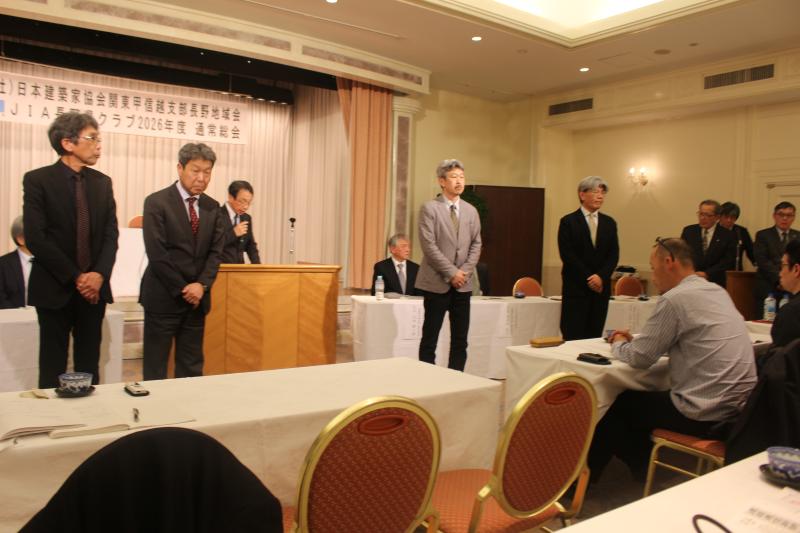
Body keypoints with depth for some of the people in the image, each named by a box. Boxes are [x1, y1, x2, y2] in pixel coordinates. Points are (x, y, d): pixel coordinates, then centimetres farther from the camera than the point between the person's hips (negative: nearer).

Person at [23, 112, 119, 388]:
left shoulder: (102, 182, 8)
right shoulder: (37, 179, -5)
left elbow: (111, 234, 5)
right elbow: (35, 238, -12)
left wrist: (99, 274, -11)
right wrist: (75, 277, -14)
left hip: (94, 287, 4)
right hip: (55, 287, -3)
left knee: (89, 363, 9)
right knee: (53, 365, 6)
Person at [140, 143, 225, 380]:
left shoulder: (212, 207, 8)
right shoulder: (157, 202, -7)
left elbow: (216, 251, 5)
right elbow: (156, 254, -12)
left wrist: (201, 285, -11)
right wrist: (182, 290, -12)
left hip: (197, 297, 5)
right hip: (164, 296, -4)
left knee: (191, 367, 10)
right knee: (155, 367, 4)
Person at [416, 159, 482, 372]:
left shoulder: (471, 211, 12)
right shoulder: (430, 208, -4)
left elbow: (476, 244, 10)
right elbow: (429, 245, -12)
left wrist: (465, 271, -6)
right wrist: (451, 272, -14)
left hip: (463, 283, 5)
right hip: (437, 283, -5)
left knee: (460, 339, 7)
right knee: (430, 338, 1)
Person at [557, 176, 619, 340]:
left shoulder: (609, 223, 12)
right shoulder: (568, 221, -1)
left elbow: (614, 254, 6)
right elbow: (567, 254, -8)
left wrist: (601, 276, -10)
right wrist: (588, 278, -11)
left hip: (601, 286, 4)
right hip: (576, 287, -4)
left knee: (594, 336, 5)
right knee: (573, 337, -4)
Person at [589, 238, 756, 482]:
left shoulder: (674, 299, -17)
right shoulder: (717, 292, 10)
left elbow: (639, 359, -11)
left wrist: (618, 344, 9)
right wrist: (634, 340, 16)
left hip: (704, 415, -8)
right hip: (739, 405, 8)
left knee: (622, 403, 11)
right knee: (645, 397, 23)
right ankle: (645, 465, 32)